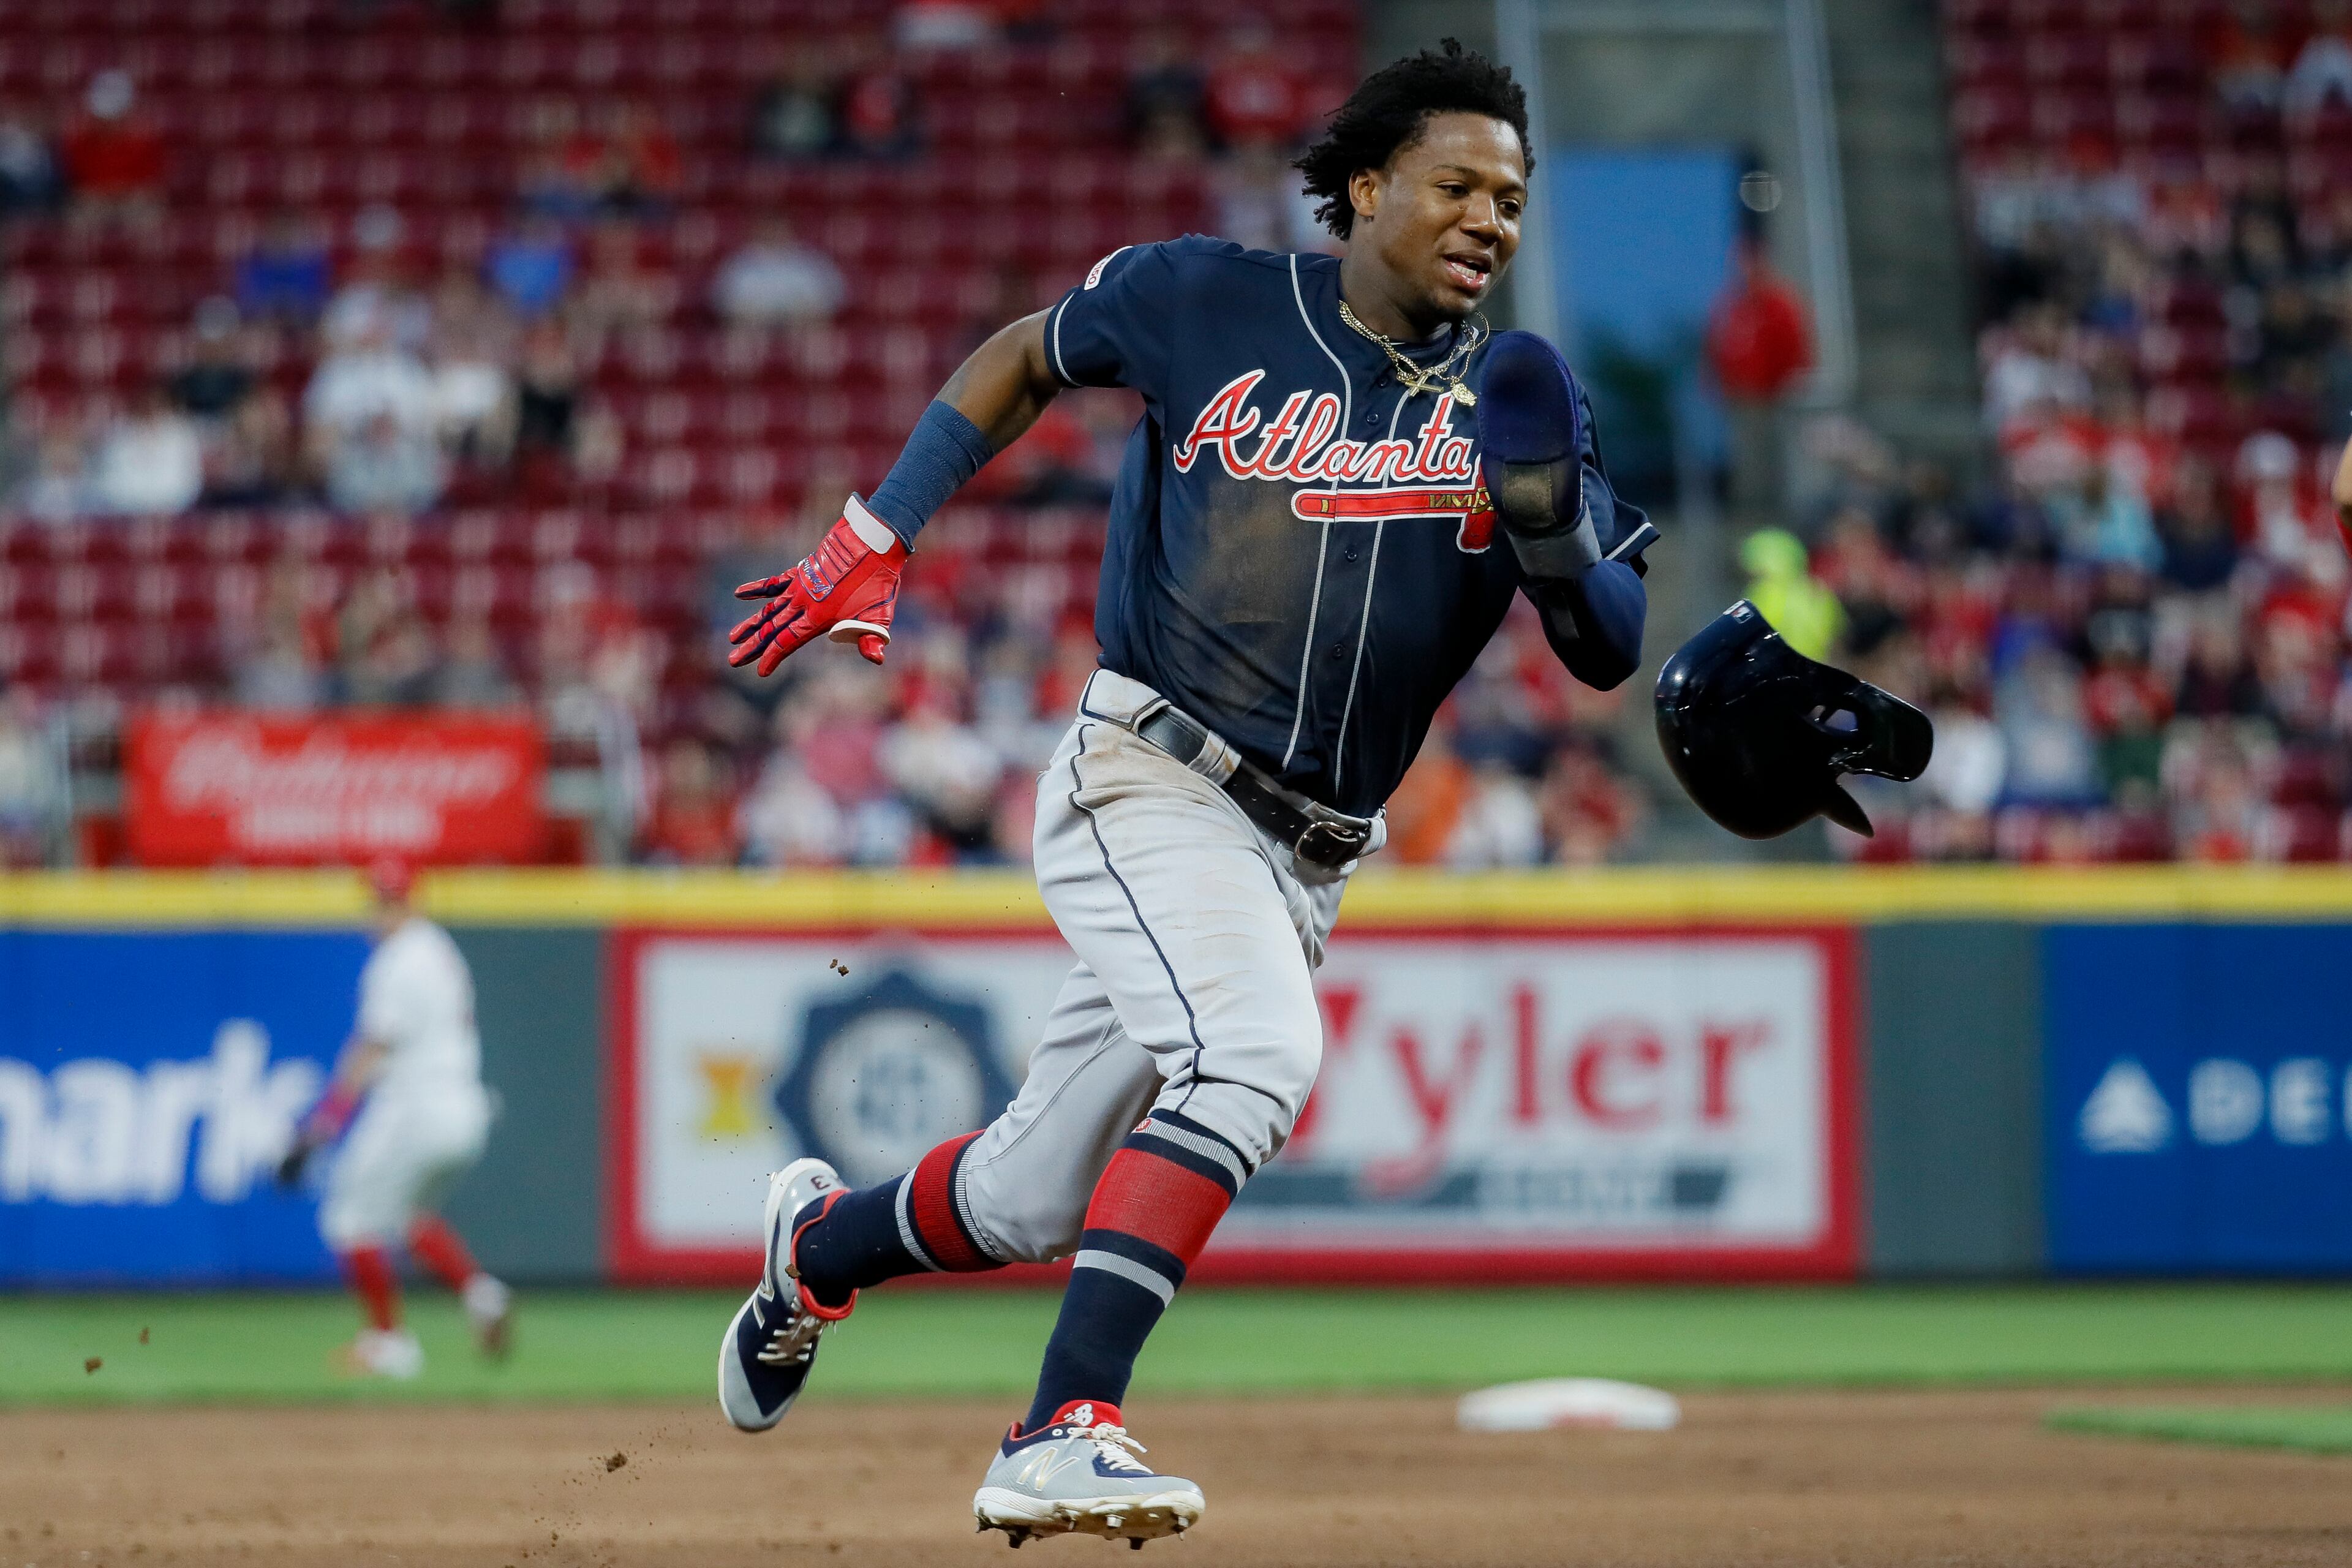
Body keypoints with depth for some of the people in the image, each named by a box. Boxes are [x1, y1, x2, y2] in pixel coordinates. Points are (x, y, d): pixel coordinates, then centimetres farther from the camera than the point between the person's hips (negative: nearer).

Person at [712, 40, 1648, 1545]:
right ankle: (1063, 1435, -35)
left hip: (1305, 855, 5)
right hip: (1146, 783, -5)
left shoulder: (1519, 404, 5)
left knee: (1033, 1199, 10)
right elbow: (1027, 358, 16)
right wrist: (875, 540, 9)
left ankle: (821, 1245, 42)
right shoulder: (1205, 303, -1)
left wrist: (1551, 533, -23)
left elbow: (1614, 654, -2)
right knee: (1255, 1045, -32)